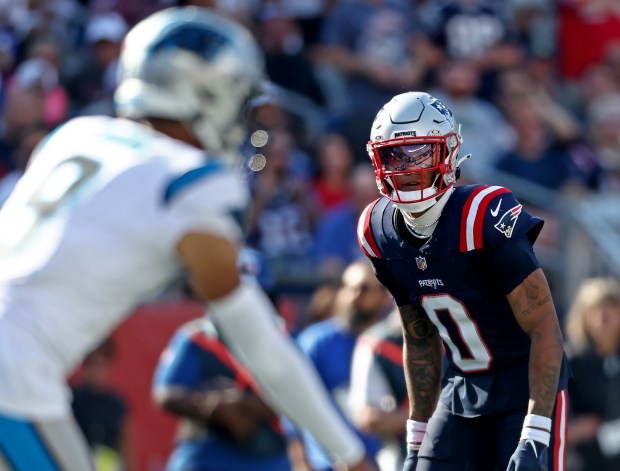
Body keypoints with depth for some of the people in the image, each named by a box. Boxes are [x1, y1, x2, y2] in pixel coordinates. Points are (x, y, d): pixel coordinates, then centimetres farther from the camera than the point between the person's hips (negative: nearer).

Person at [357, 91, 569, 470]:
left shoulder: (485, 219, -22)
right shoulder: (380, 232, -1)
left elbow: (545, 329, -21)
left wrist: (534, 438, -26)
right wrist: (418, 439, 11)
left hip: (527, 384, -6)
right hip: (464, 389, 6)